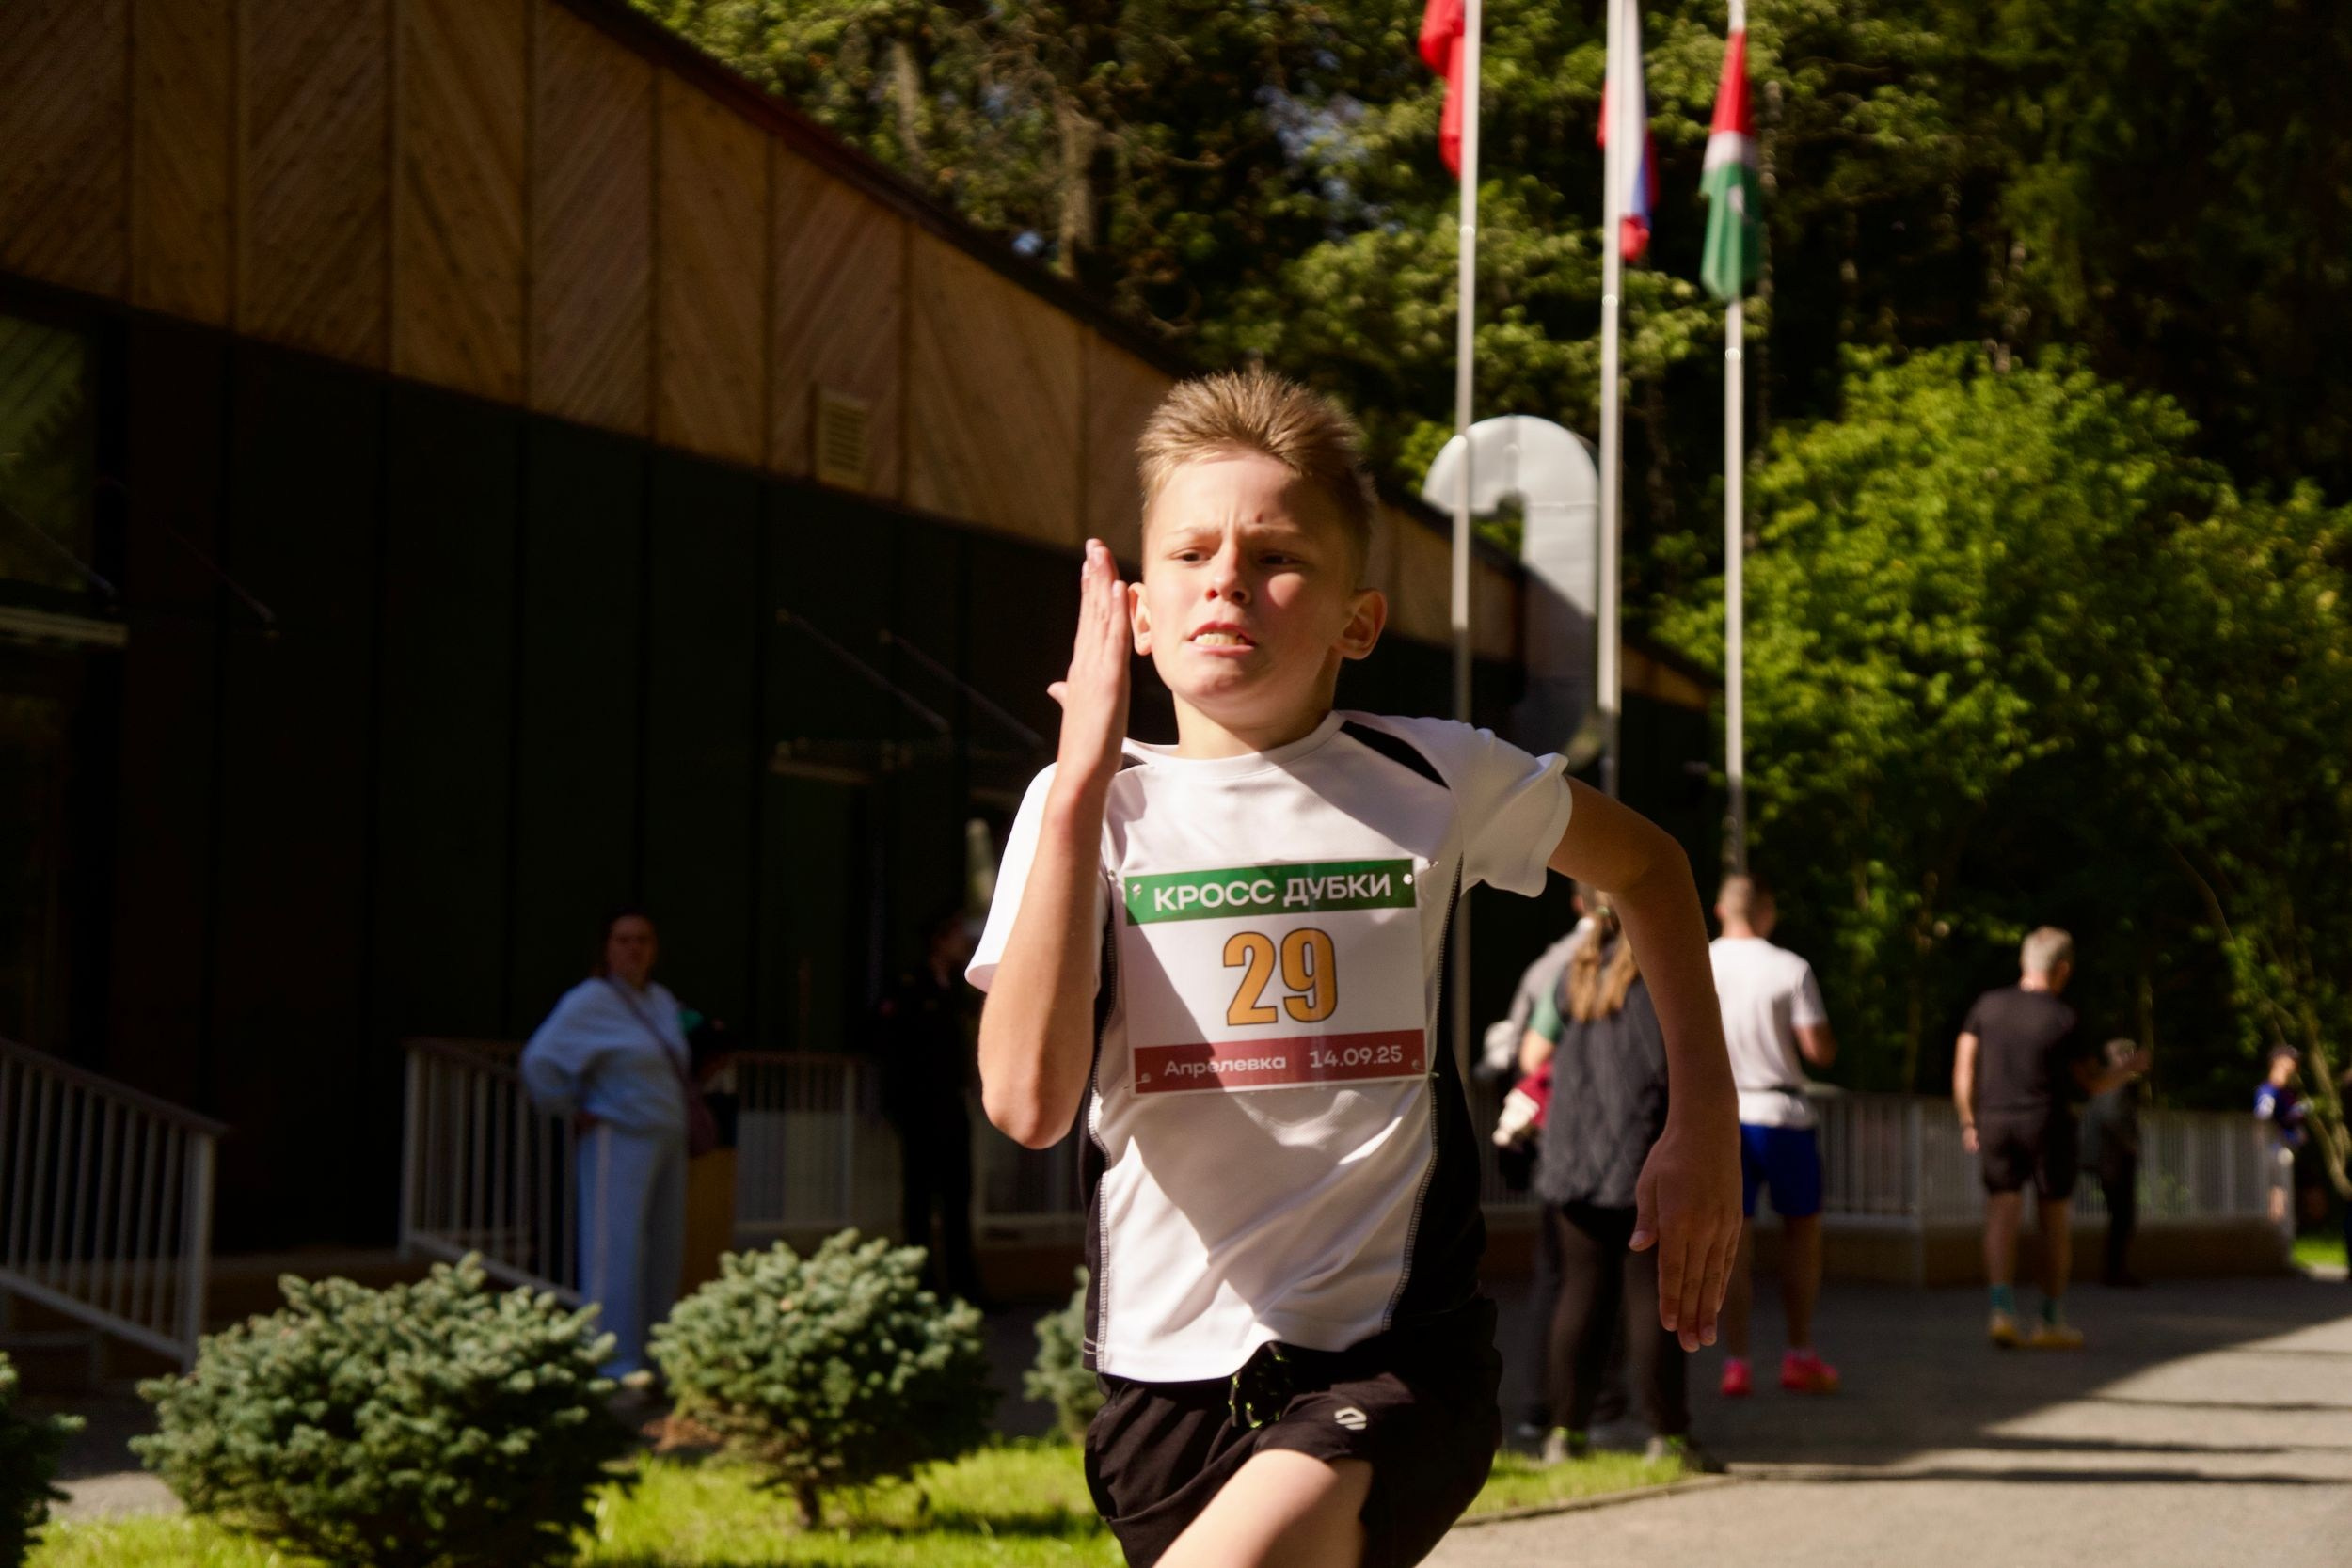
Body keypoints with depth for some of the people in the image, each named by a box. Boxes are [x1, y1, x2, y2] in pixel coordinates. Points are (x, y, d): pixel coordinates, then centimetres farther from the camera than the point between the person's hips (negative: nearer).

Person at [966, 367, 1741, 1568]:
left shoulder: (1431, 783, 0)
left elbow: (1646, 866, 21)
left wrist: (1704, 1125, 13)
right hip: (1170, 1371, 2)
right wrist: (1081, 784, -18)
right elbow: (1026, 1099, -18)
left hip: (1393, 1363, -2)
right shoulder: (1084, 806, -2)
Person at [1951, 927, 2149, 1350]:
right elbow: (2094, 1084, 2)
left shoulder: (1988, 1005, 1)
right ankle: (2052, 1321, 15)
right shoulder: (2064, 1019, -7)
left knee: (2003, 1215, -1)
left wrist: (1968, 1123, 11)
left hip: (1995, 1124, 3)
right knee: (2055, 1220, 11)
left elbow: (1963, 1069, 1)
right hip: (2047, 1124, -3)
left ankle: (2002, 1308, -22)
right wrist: (2130, 1065, 20)